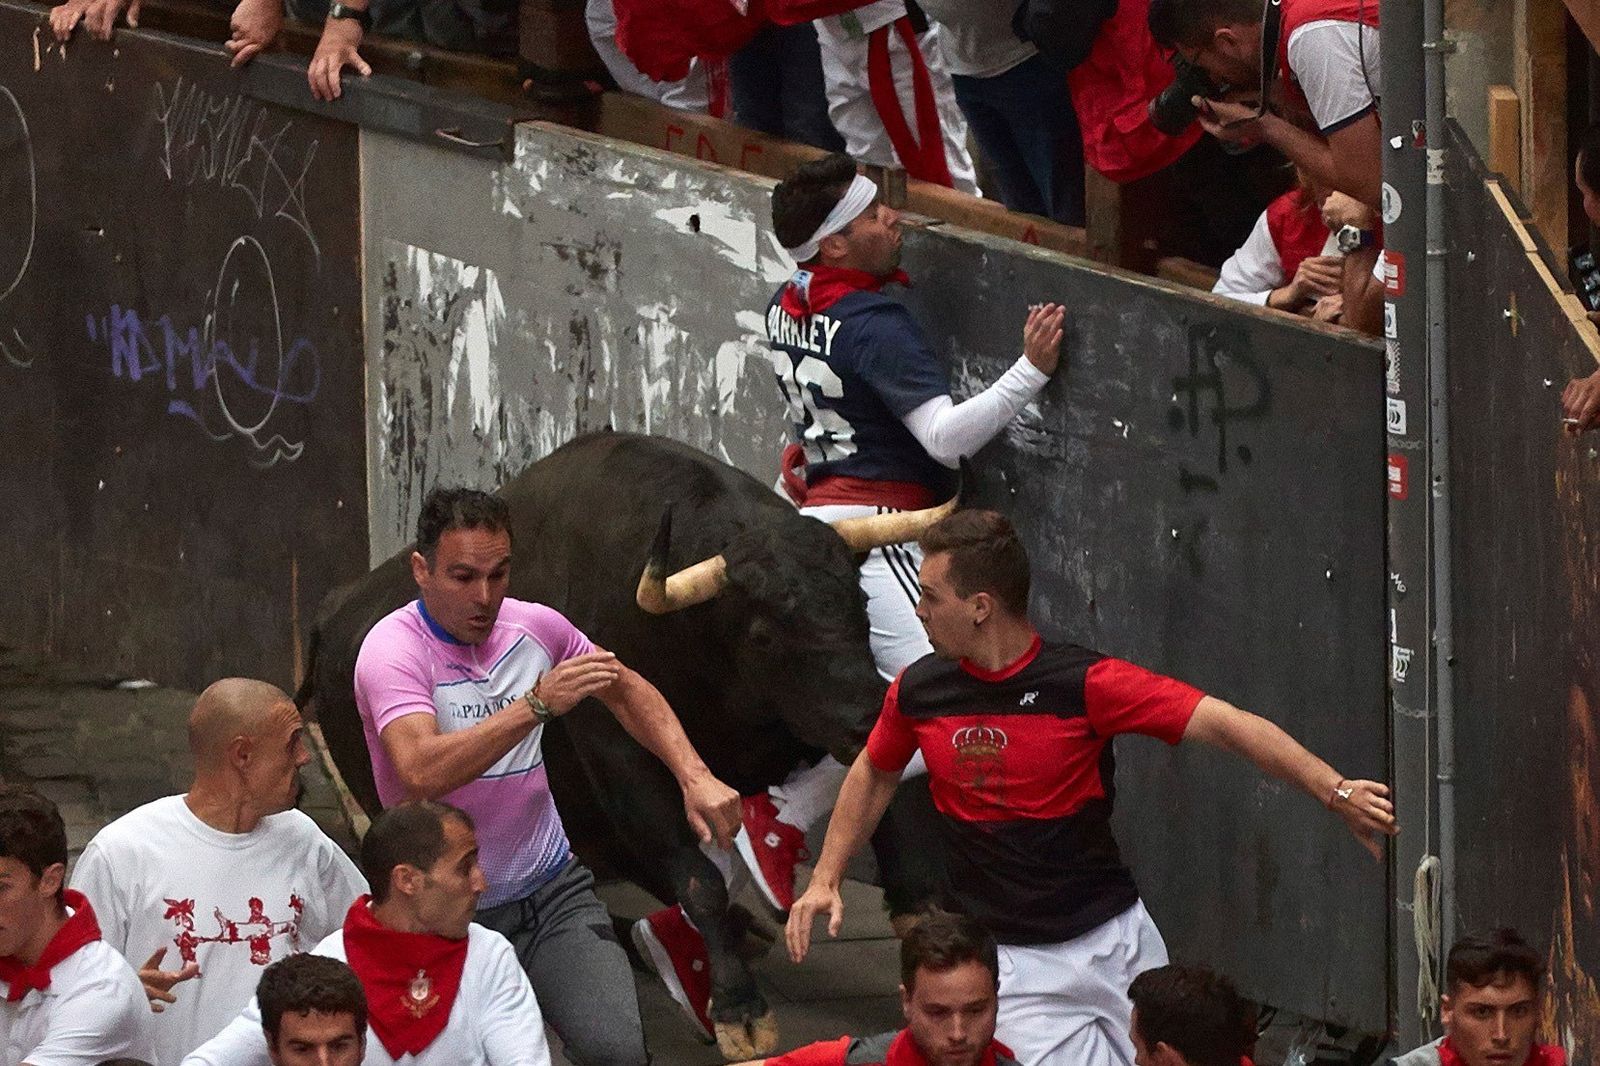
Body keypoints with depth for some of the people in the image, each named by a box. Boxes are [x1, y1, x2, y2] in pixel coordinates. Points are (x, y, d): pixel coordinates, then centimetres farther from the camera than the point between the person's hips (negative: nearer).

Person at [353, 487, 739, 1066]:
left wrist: (695, 777, 5)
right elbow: (420, 773, -31)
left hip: (554, 890, 3)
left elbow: (627, 691, 19)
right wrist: (539, 703, -35)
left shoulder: (533, 626, 2)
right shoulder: (392, 650, -14)